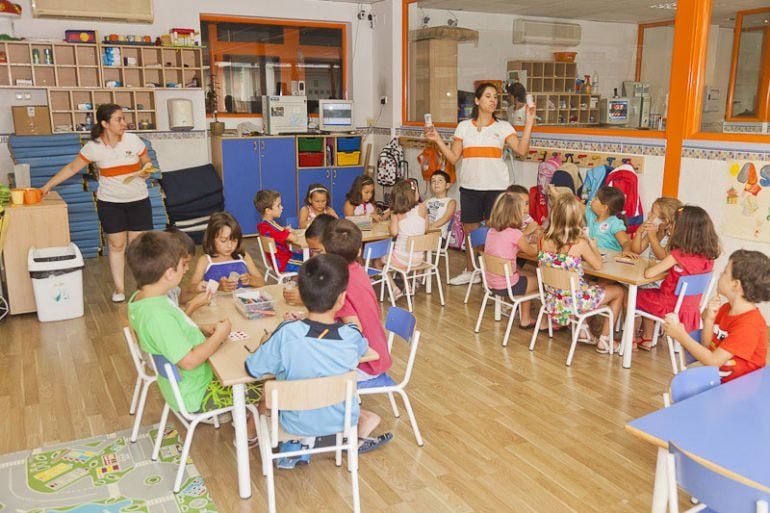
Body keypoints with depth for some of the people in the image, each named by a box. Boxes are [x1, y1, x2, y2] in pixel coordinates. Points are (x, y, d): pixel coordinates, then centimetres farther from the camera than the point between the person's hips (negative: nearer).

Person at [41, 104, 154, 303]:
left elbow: (148, 164, 7)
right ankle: (119, 288, 17)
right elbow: (71, 168, 1)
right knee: (116, 245, 5)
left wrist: (146, 171, -16)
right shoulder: (93, 147, -6)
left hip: (138, 200, 0)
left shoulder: (133, 140, -5)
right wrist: (48, 186, -1)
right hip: (110, 202, 0)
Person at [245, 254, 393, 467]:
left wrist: (266, 344, 5)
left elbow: (253, 369, -14)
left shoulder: (287, 333, -27)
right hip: (341, 420, 3)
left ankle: (302, 441, 20)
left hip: (298, 423, -3)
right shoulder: (352, 336, -22)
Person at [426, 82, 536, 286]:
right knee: (470, 231, 11)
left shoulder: (503, 127, 4)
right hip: (469, 187, 2)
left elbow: (521, 150, -11)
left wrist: (529, 122, -15)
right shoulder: (464, 126, 8)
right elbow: (453, 158, 7)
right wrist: (437, 140, -3)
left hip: (495, 187, -2)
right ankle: (470, 271, 27)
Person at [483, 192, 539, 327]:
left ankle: (526, 318, 31)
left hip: (491, 283, 7)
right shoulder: (515, 234, -17)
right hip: (506, 286, -7)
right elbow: (532, 252, 0)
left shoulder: (491, 231, 2)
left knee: (529, 275, 28)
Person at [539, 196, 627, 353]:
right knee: (619, 291, 19)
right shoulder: (579, 243, -21)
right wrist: (593, 246, 9)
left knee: (591, 285, 36)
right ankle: (604, 341, 22)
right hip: (575, 300, -5)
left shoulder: (545, 239, -8)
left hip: (553, 300, 6)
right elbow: (598, 265, -8)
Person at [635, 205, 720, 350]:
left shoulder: (679, 254, -24)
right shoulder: (708, 255, -4)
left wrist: (652, 266, -7)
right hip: (693, 311, 7)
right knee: (648, 295, 30)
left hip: (673, 308, -7)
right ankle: (647, 339, 37)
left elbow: (649, 273, -26)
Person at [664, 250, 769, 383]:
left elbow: (713, 361, -23)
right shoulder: (726, 308, 4)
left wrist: (681, 335, -21)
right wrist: (709, 319, -10)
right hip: (715, 377, 8)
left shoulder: (749, 325, -22)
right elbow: (706, 347, 5)